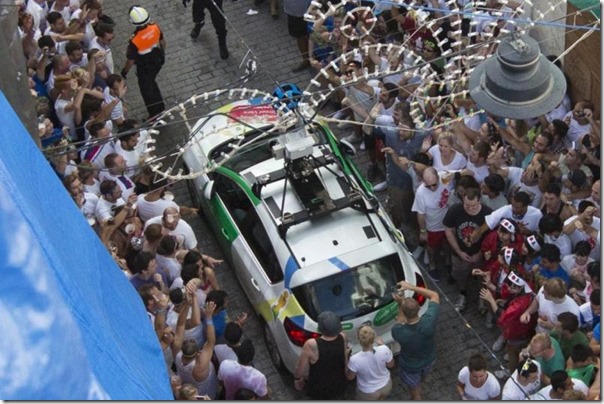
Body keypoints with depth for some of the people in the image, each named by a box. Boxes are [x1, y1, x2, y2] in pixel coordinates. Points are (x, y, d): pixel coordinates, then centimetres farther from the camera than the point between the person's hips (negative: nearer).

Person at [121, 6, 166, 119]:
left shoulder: (135, 41, -36)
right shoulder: (155, 27, -22)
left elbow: (130, 60, -21)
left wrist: (124, 71, -1)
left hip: (144, 68, -6)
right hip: (157, 61, 6)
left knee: (146, 89, 19)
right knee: (151, 83, 32)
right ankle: (160, 108, 50)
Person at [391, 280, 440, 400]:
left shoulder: (398, 331, -41)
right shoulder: (429, 321, -38)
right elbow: (435, 295, -22)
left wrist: (400, 305, -23)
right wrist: (411, 287, -26)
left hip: (410, 367, -4)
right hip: (428, 360, 4)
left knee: (415, 392, 24)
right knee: (419, 382, 37)